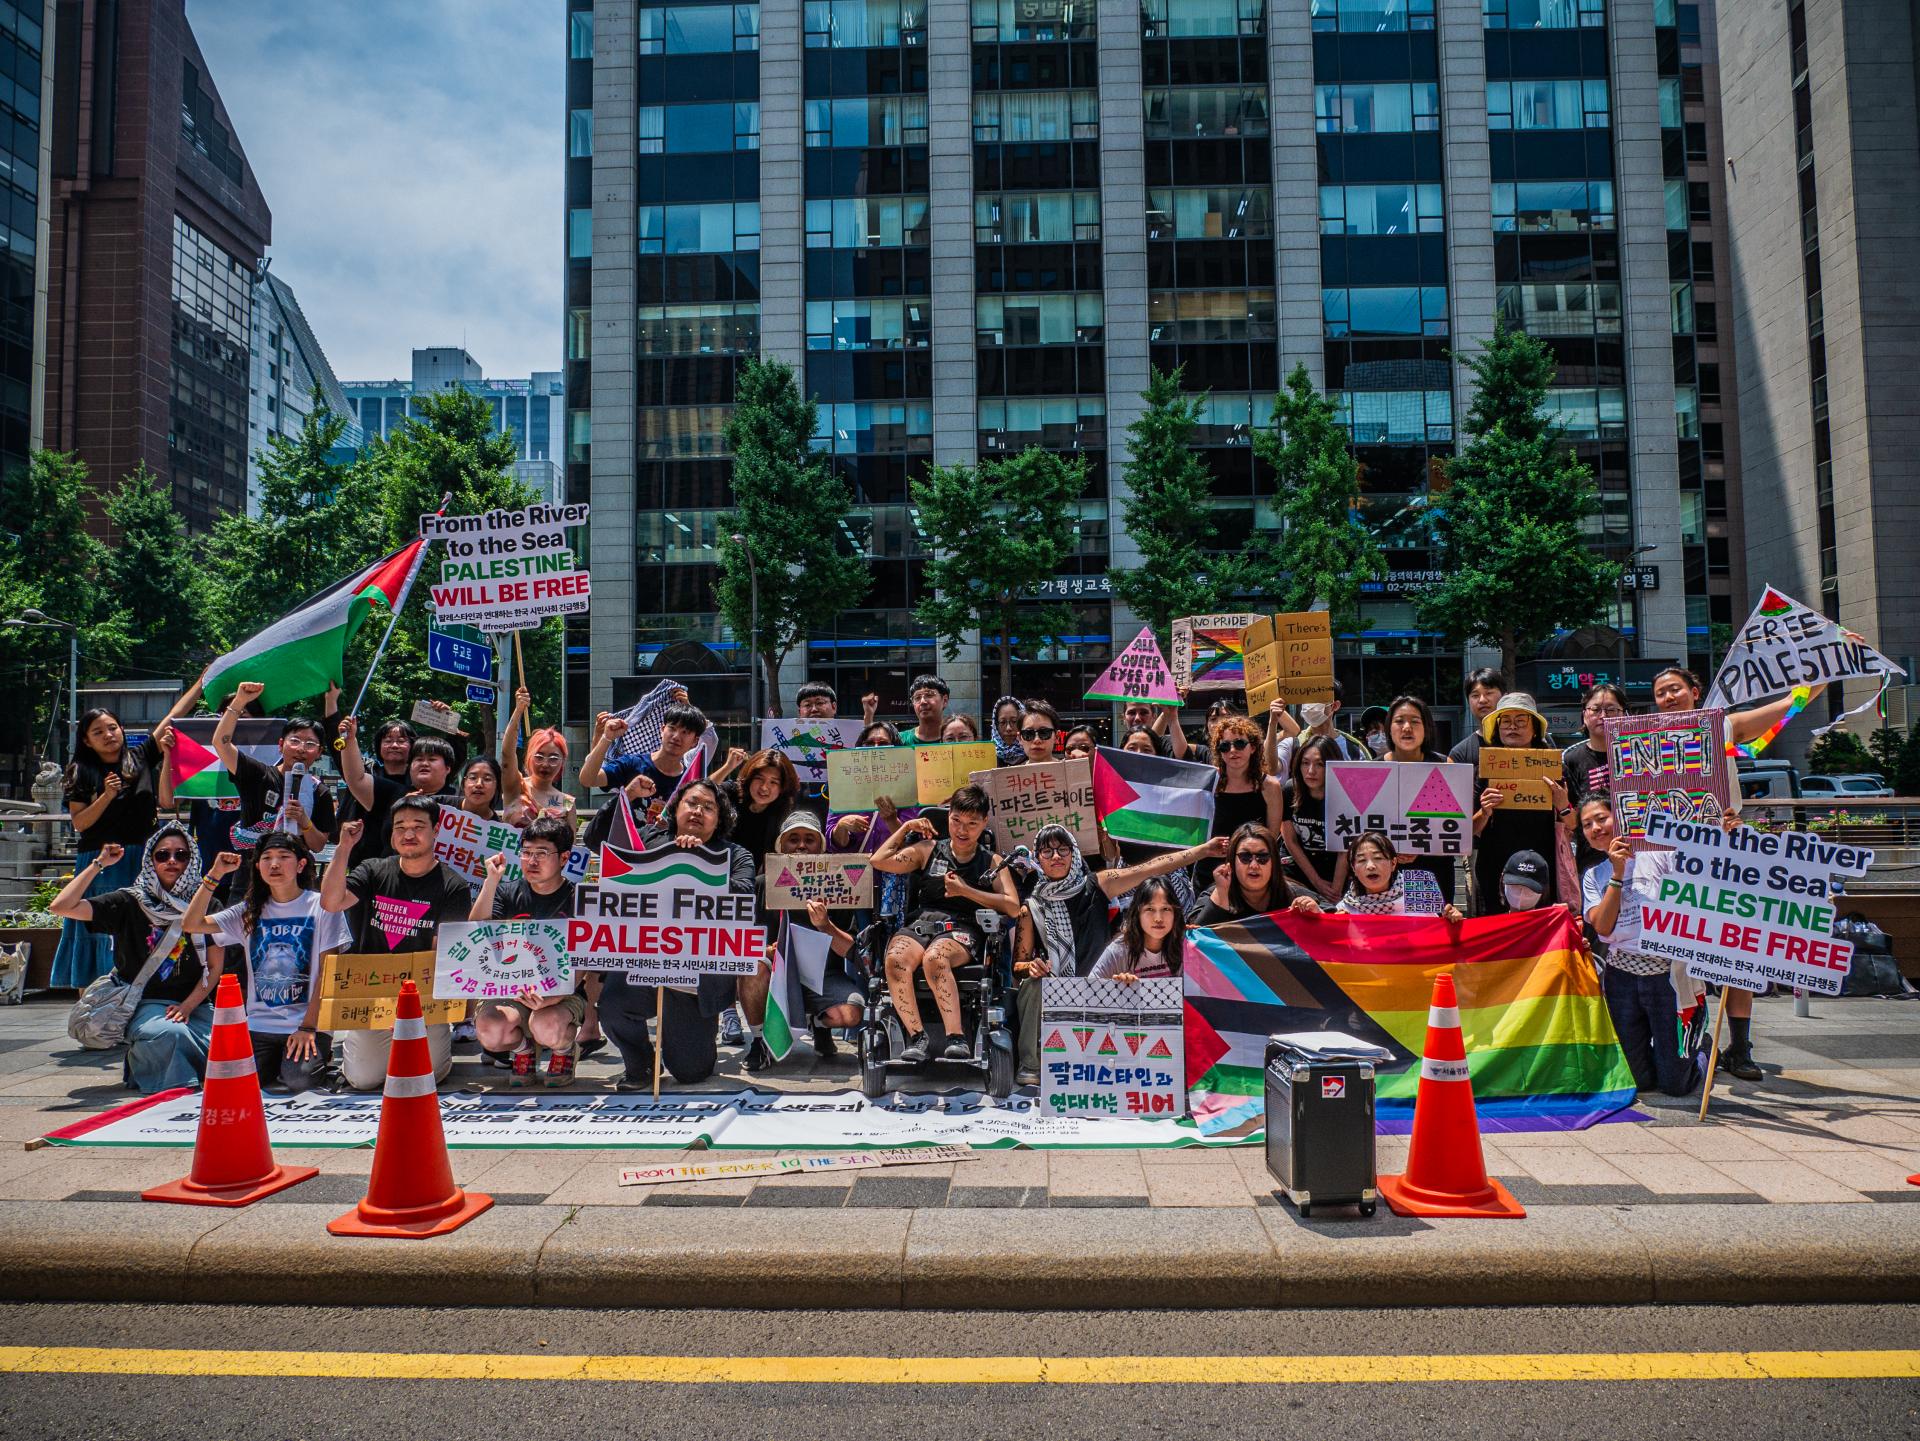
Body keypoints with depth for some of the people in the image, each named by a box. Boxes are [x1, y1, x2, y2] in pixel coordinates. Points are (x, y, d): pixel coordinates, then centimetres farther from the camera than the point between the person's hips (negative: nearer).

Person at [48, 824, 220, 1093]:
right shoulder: (130, 903, 6)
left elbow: (214, 966, 6)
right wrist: (99, 864, -2)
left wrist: (187, 1006, -8)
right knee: (170, 1034, -38)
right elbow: (60, 907, -5)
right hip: (145, 1005, -2)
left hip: (193, 1004, 2)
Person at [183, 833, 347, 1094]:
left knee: (296, 1080, -25)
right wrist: (215, 874, -4)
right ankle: (276, 1061, 13)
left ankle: (320, 1055, 8)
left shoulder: (320, 906, -2)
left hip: (308, 1023, -4)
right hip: (259, 1024, 4)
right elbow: (191, 925, 3)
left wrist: (308, 1027, -12)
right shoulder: (251, 911, 12)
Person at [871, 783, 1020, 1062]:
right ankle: (917, 1036, -27)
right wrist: (906, 828, 17)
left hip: (962, 929, -2)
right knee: (896, 959, -34)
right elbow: (879, 861, 12)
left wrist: (965, 891, -4)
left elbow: (1013, 907, 0)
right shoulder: (928, 850, 20)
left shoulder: (991, 862, 15)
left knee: (934, 959, -39)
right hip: (919, 924, 2)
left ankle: (956, 1037, -38)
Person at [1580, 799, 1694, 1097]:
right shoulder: (1593, 876, 10)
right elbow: (1602, 927, -4)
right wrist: (1618, 874, -9)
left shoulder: (1658, 854, 0)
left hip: (1665, 970, -3)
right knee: (1640, 1081, 7)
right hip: (1622, 975, 3)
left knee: (1675, 1084, 0)